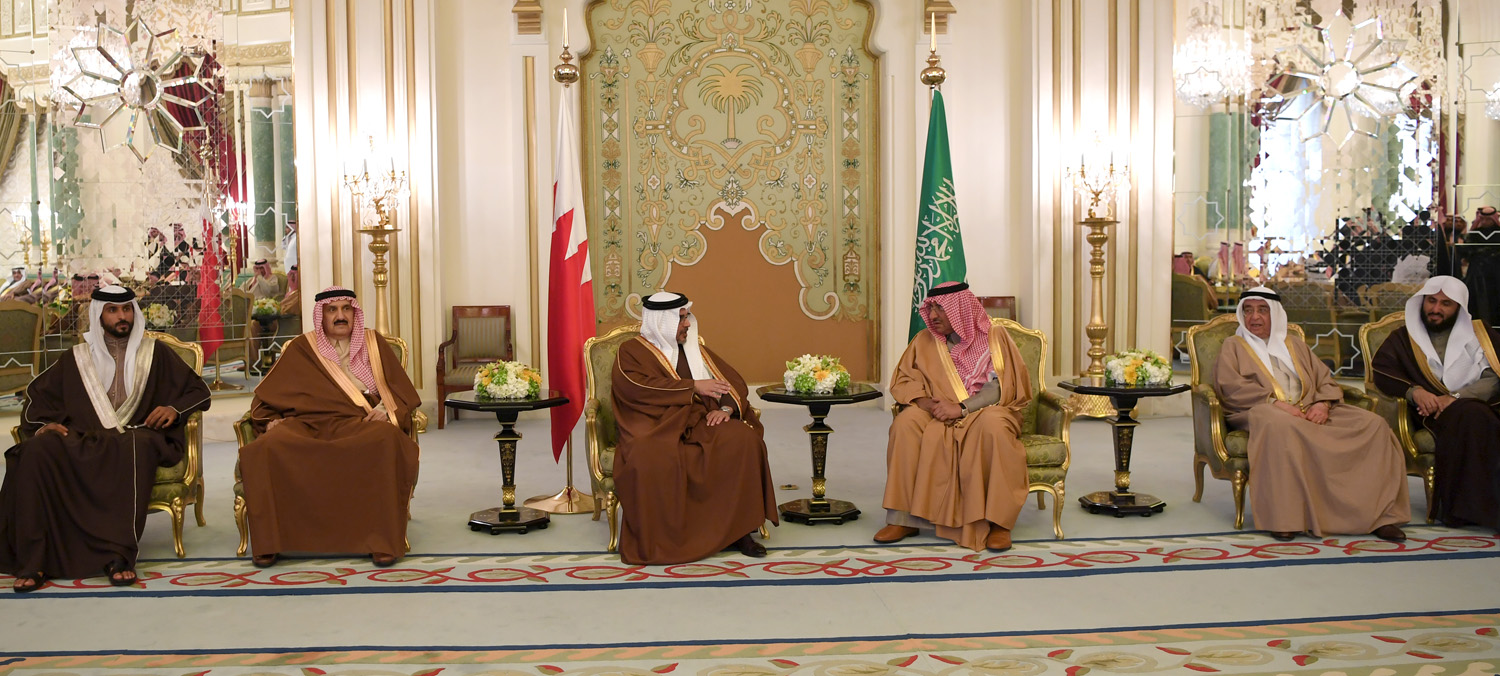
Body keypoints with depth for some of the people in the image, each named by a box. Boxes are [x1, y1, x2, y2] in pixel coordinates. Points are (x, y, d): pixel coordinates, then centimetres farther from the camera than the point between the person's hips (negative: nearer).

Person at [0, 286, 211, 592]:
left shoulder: (154, 353, 18)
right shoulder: (77, 358, 22)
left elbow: (198, 390, 17)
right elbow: (38, 394, 25)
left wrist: (175, 409, -4)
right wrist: (44, 423, 4)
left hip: (135, 437, -2)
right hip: (80, 442, 2)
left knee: (134, 447, -40)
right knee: (37, 450, -30)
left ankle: (119, 555, -43)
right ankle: (33, 559, -31)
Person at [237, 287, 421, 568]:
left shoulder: (373, 343, 17)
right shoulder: (302, 349, 16)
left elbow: (402, 393, 14)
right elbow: (266, 398, 18)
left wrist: (385, 411, -6)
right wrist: (271, 420, -2)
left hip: (359, 426, 0)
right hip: (307, 426, 1)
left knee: (388, 439, -37)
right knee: (267, 448, -33)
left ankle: (382, 539, -30)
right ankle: (267, 541, -21)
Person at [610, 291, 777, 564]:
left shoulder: (696, 350, 24)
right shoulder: (632, 351, 10)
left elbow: (734, 382, 15)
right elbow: (636, 386, -12)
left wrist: (727, 408, -9)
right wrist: (693, 387, -10)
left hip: (700, 424, 4)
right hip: (656, 430, -4)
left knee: (743, 439, -27)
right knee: (652, 459, -39)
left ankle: (739, 529, -22)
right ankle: (658, 539, -25)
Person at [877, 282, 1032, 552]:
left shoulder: (994, 338, 0)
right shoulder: (925, 341, 9)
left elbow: (1001, 388, -9)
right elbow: (903, 380, 5)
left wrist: (961, 408, -22)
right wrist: (928, 404, -16)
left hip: (985, 410, -3)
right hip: (940, 416, 3)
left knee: (991, 424, -38)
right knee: (905, 423, -27)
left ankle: (998, 522, -30)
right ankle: (903, 519, -26)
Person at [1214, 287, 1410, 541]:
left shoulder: (1295, 345, 29)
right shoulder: (1234, 346, 17)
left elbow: (1326, 380, 19)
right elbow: (1230, 386, -1)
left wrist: (1323, 403, -5)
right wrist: (1275, 402, -14)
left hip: (1312, 412, 5)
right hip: (1264, 410, -4)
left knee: (1374, 425, -18)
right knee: (1280, 426, -42)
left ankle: (1379, 514, -19)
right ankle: (1284, 518, -39)